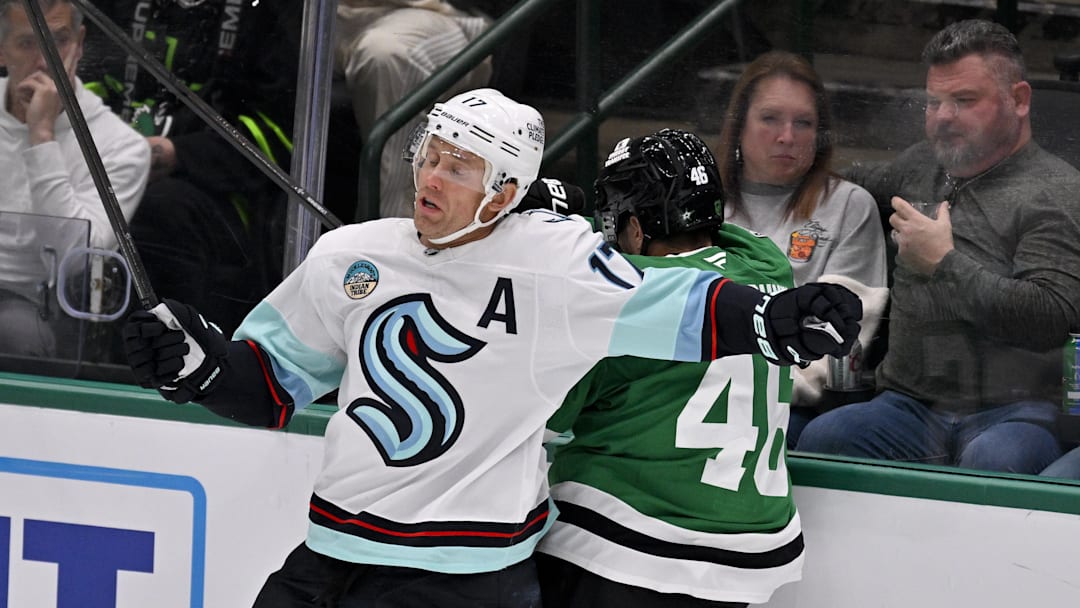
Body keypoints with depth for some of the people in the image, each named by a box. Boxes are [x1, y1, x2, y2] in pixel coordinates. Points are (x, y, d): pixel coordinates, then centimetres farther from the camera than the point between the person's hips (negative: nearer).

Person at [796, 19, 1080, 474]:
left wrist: (944, 263, -11)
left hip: (1013, 413, -5)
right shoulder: (919, 164, 21)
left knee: (992, 461, -40)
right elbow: (863, 185, 46)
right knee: (822, 437, -27)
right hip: (911, 407, 5)